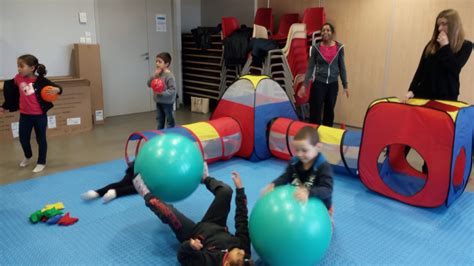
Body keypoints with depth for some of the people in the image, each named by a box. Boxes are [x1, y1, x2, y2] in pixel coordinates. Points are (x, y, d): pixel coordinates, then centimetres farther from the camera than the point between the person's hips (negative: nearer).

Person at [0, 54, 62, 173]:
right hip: (24, 115, 4)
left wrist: (57, 89, -36)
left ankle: (41, 162, 26)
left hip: (39, 116, -4)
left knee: (41, 139, 9)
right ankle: (27, 156, 46)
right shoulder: (18, 78, -5)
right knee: (23, 138, 17)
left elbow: (56, 88, -11)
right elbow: (12, 93, 10)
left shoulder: (41, 80, -16)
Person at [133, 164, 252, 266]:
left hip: (194, 234, -4)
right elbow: (242, 220, -20)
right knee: (225, 191, -10)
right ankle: (205, 178, 24)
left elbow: (182, 256, -26)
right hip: (214, 227, 4)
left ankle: (146, 195, 10)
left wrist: (189, 245, -48)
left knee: (167, 211, -24)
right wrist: (240, 189, -20)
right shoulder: (244, 247, -31)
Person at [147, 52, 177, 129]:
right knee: (159, 120, 18)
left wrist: (162, 93, -29)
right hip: (159, 102, 8)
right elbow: (149, 84, 2)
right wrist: (155, 75, -11)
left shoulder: (169, 75, -18)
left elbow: (172, 90, -22)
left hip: (167, 102, -7)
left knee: (169, 121, 6)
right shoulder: (158, 73, 4)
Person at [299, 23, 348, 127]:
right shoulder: (316, 47, -4)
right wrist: (304, 85, -6)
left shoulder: (339, 47, -1)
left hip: (333, 84, 2)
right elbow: (310, 67, -1)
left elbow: (342, 67, 5)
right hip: (318, 83, -2)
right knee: (315, 112, -2)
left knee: (329, 111, 11)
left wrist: (345, 85, 6)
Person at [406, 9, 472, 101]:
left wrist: (445, 46, -10)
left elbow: (454, 68, -12)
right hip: (424, 92, 3)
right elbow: (421, 68, 6)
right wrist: (411, 90, -3)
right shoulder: (432, 43, 8)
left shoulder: (465, 46, 1)